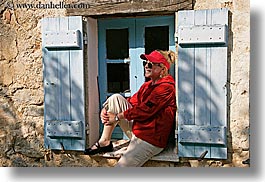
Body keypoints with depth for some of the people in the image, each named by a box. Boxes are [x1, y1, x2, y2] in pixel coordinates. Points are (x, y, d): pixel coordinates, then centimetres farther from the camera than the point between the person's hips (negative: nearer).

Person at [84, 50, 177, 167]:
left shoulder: (166, 87, -15)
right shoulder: (147, 85, 16)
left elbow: (145, 110, -21)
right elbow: (132, 101, 11)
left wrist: (117, 117, -13)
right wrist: (105, 109, -5)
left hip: (150, 139, -9)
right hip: (137, 129, 9)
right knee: (115, 98, -6)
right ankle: (104, 143, -2)